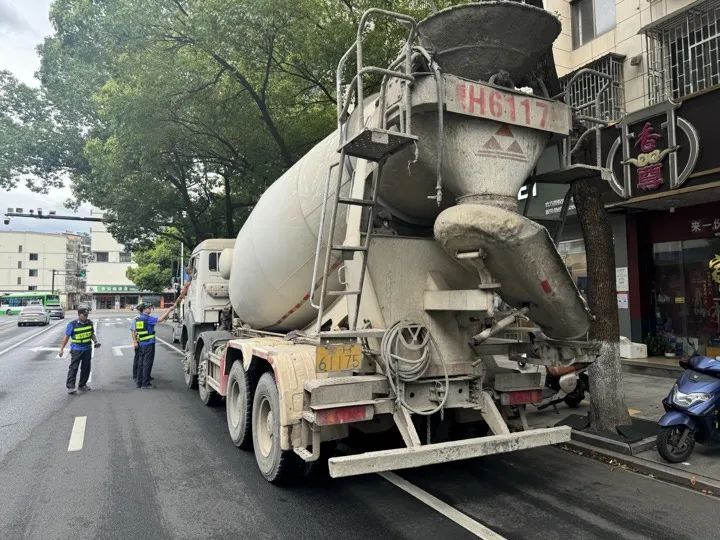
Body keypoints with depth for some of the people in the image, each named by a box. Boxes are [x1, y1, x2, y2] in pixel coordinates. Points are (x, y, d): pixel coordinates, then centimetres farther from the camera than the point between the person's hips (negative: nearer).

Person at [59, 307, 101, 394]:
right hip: (76, 350, -5)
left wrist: (96, 341, -1)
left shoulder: (90, 323, 4)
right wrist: (61, 349, -2)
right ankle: (70, 387, -5)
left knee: (86, 368, 10)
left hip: (87, 349, 5)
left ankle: (82, 385, 23)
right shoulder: (72, 324, -9)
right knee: (73, 368, -8)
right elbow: (66, 337, -3)